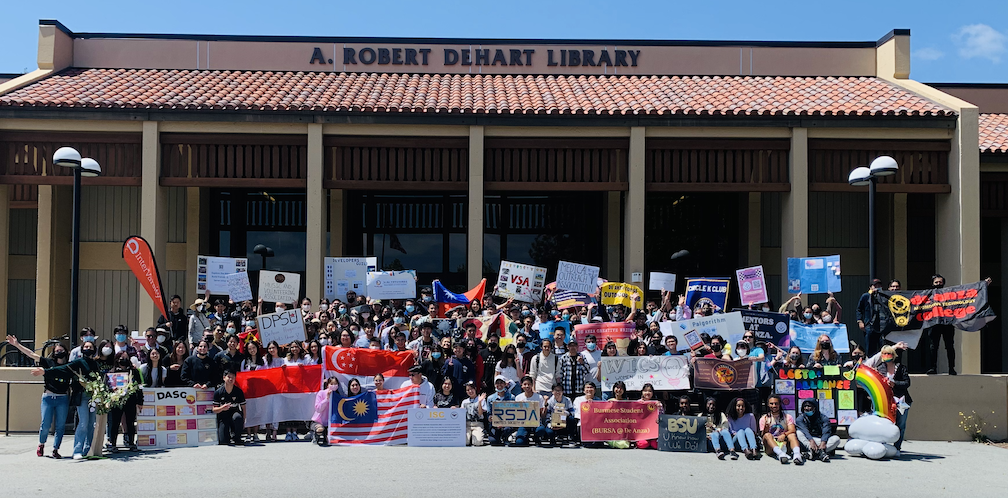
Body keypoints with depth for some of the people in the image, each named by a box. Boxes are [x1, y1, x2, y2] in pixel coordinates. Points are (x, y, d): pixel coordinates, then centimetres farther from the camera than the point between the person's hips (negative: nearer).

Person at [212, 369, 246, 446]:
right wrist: (222, 408, -24)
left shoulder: (238, 391, -4)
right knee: (223, 442, -16)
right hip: (223, 418, 0)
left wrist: (243, 420, -9)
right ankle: (229, 435, 23)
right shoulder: (218, 392, -5)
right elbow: (214, 410, -4)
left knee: (237, 417, -39)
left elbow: (243, 407, 0)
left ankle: (237, 438, -14)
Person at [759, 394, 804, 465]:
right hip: (770, 448, -1)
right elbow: (763, 435, 1)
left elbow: (792, 430, -3)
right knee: (767, 435, -29)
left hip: (784, 443, 1)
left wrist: (784, 435, -24)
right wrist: (766, 428, -21)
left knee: (792, 435, -25)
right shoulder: (764, 419, 12)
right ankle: (781, 454, -56)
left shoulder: (787, 417, 13)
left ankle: (797, 454, -55)